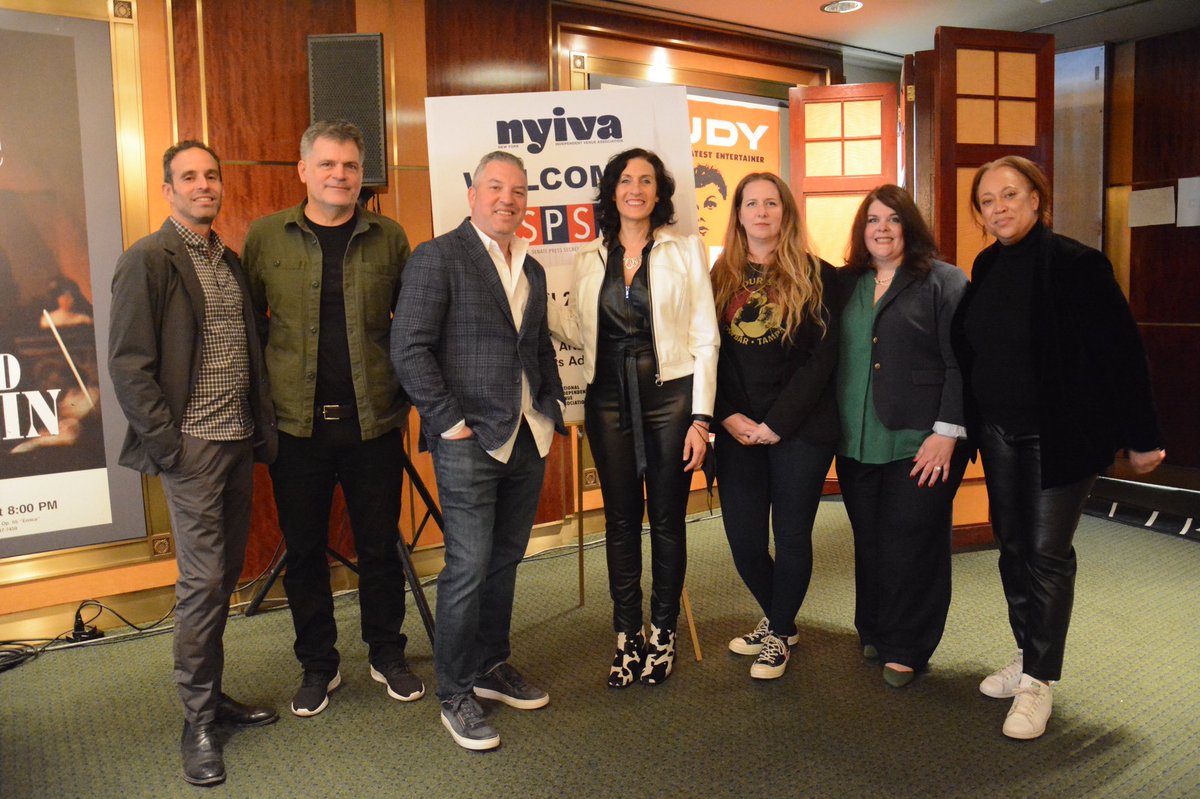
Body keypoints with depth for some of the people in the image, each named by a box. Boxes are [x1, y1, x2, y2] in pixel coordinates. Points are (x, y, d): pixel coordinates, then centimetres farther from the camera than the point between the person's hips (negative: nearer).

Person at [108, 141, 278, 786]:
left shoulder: (230, 262, 14)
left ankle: (211, 693, 28)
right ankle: (197, 720, 13)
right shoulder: (147, 260, -7)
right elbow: (128, 364, -11)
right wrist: (165, 445, -14)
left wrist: (262, 428, 8)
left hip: (239, 442, 7)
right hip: (192, 445, -7)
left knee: (226, 574, 13)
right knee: (203, 580, -2)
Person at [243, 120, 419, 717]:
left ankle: (387, 656, 30)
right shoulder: (265, 236, 2)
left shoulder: (389, 238, 3)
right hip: (296, 423, 0)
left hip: (374, 422, 0)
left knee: (380, 547, 11)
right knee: (303, 551, 10)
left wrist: (406, 396, 2)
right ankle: (318, 665, 29)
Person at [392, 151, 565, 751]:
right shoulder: (437, 258, -6)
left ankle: (493, 667, 32)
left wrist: (553, 406, 10)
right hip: (470, 441, -7)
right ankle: (455, 695, 14)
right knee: (468, 568, -2)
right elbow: (409, 349, -12)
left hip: (527, 440, 7)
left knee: (504, 561, 16)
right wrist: (450, 421, -14)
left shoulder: (531, 269, 16)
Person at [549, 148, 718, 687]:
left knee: (667, 519, 6)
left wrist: (701, 418, -9)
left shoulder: (686, 250, 1)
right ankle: (628, 635, 23)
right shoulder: (588, 259, 10)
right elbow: (583, 334, 12)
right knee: (620, 518, 8)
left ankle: (663, 632, 24)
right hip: (609, 399, 2)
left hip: (669, 394, -2)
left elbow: (705, 339, -2)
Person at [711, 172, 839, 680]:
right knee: (743, 538, 5)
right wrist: (729, 416, -7)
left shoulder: (814, 275, -1)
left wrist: (777, 422, -13)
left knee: (791, 536, 4)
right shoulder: (721, 277, 8)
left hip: (800, 428, -3)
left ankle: (779, 635, 27)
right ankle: (777, 620, 32)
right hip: (737, 430, 3)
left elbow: (823, 356, -7)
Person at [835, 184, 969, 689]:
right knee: (868, 542, 11)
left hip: (919, 442, -4)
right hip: (856, 443, 4)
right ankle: (872, 633, 27)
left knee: (910, 543, 0)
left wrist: (947, 431, -13)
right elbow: (830, 359, 15)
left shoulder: (943, 282, 0)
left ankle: (905, 649, 15)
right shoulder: (846, 285, 13)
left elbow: (961, 364, -6)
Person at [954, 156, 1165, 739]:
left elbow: (1121, 352, -14)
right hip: (1000, 433, 6)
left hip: (1060, 435, -6)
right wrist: (969, 425, 9)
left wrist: (1141, 438, -12)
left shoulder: (1074, 264, -15)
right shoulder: (986, 266, 5)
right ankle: (1027, 653, 31)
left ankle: (1038, 681, 12)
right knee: (1013, 547, 14)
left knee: (1046, 553, -1)